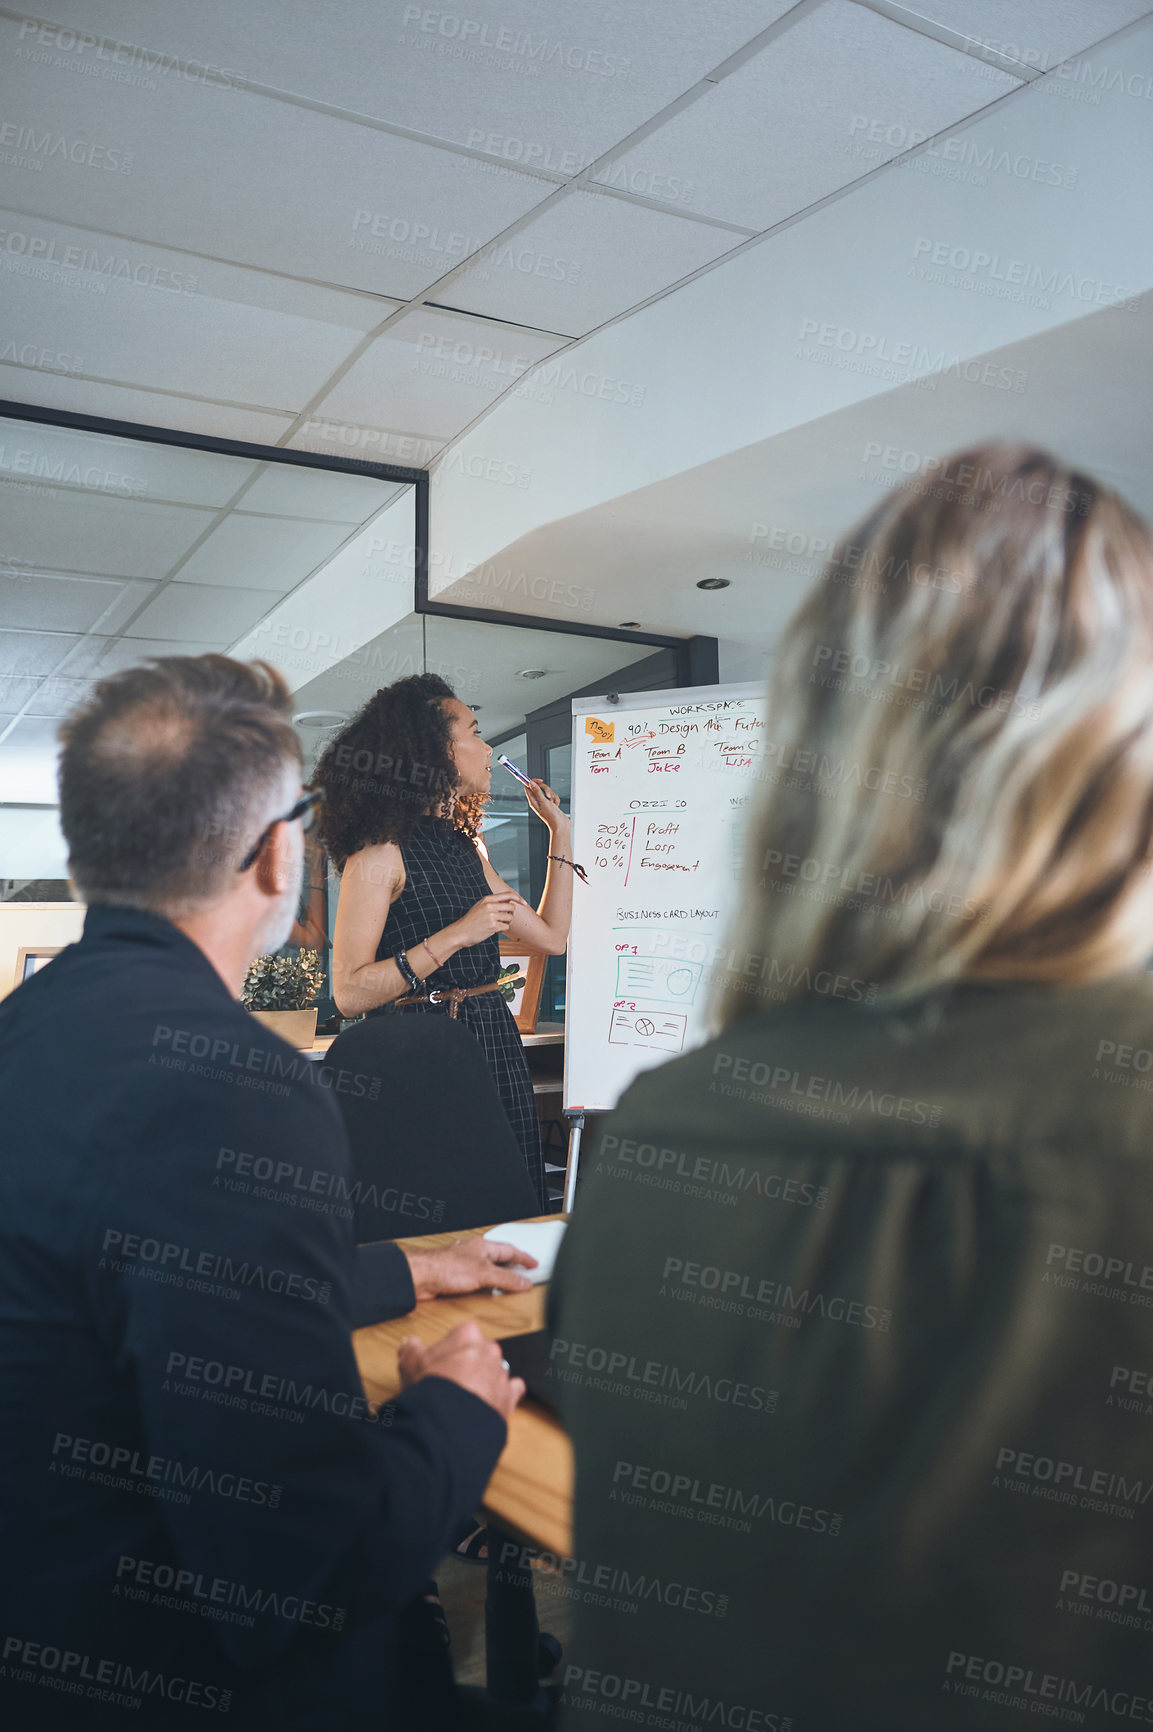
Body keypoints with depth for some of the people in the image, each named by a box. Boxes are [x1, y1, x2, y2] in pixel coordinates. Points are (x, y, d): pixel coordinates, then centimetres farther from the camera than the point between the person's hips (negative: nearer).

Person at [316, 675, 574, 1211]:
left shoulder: (465, 848, 14)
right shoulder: (382, 851, -10)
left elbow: (551, 935, 17)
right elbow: (349, 993, -16)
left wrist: (560, 830, 18)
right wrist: (456, 936, -19)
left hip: (496, 1044, 7)